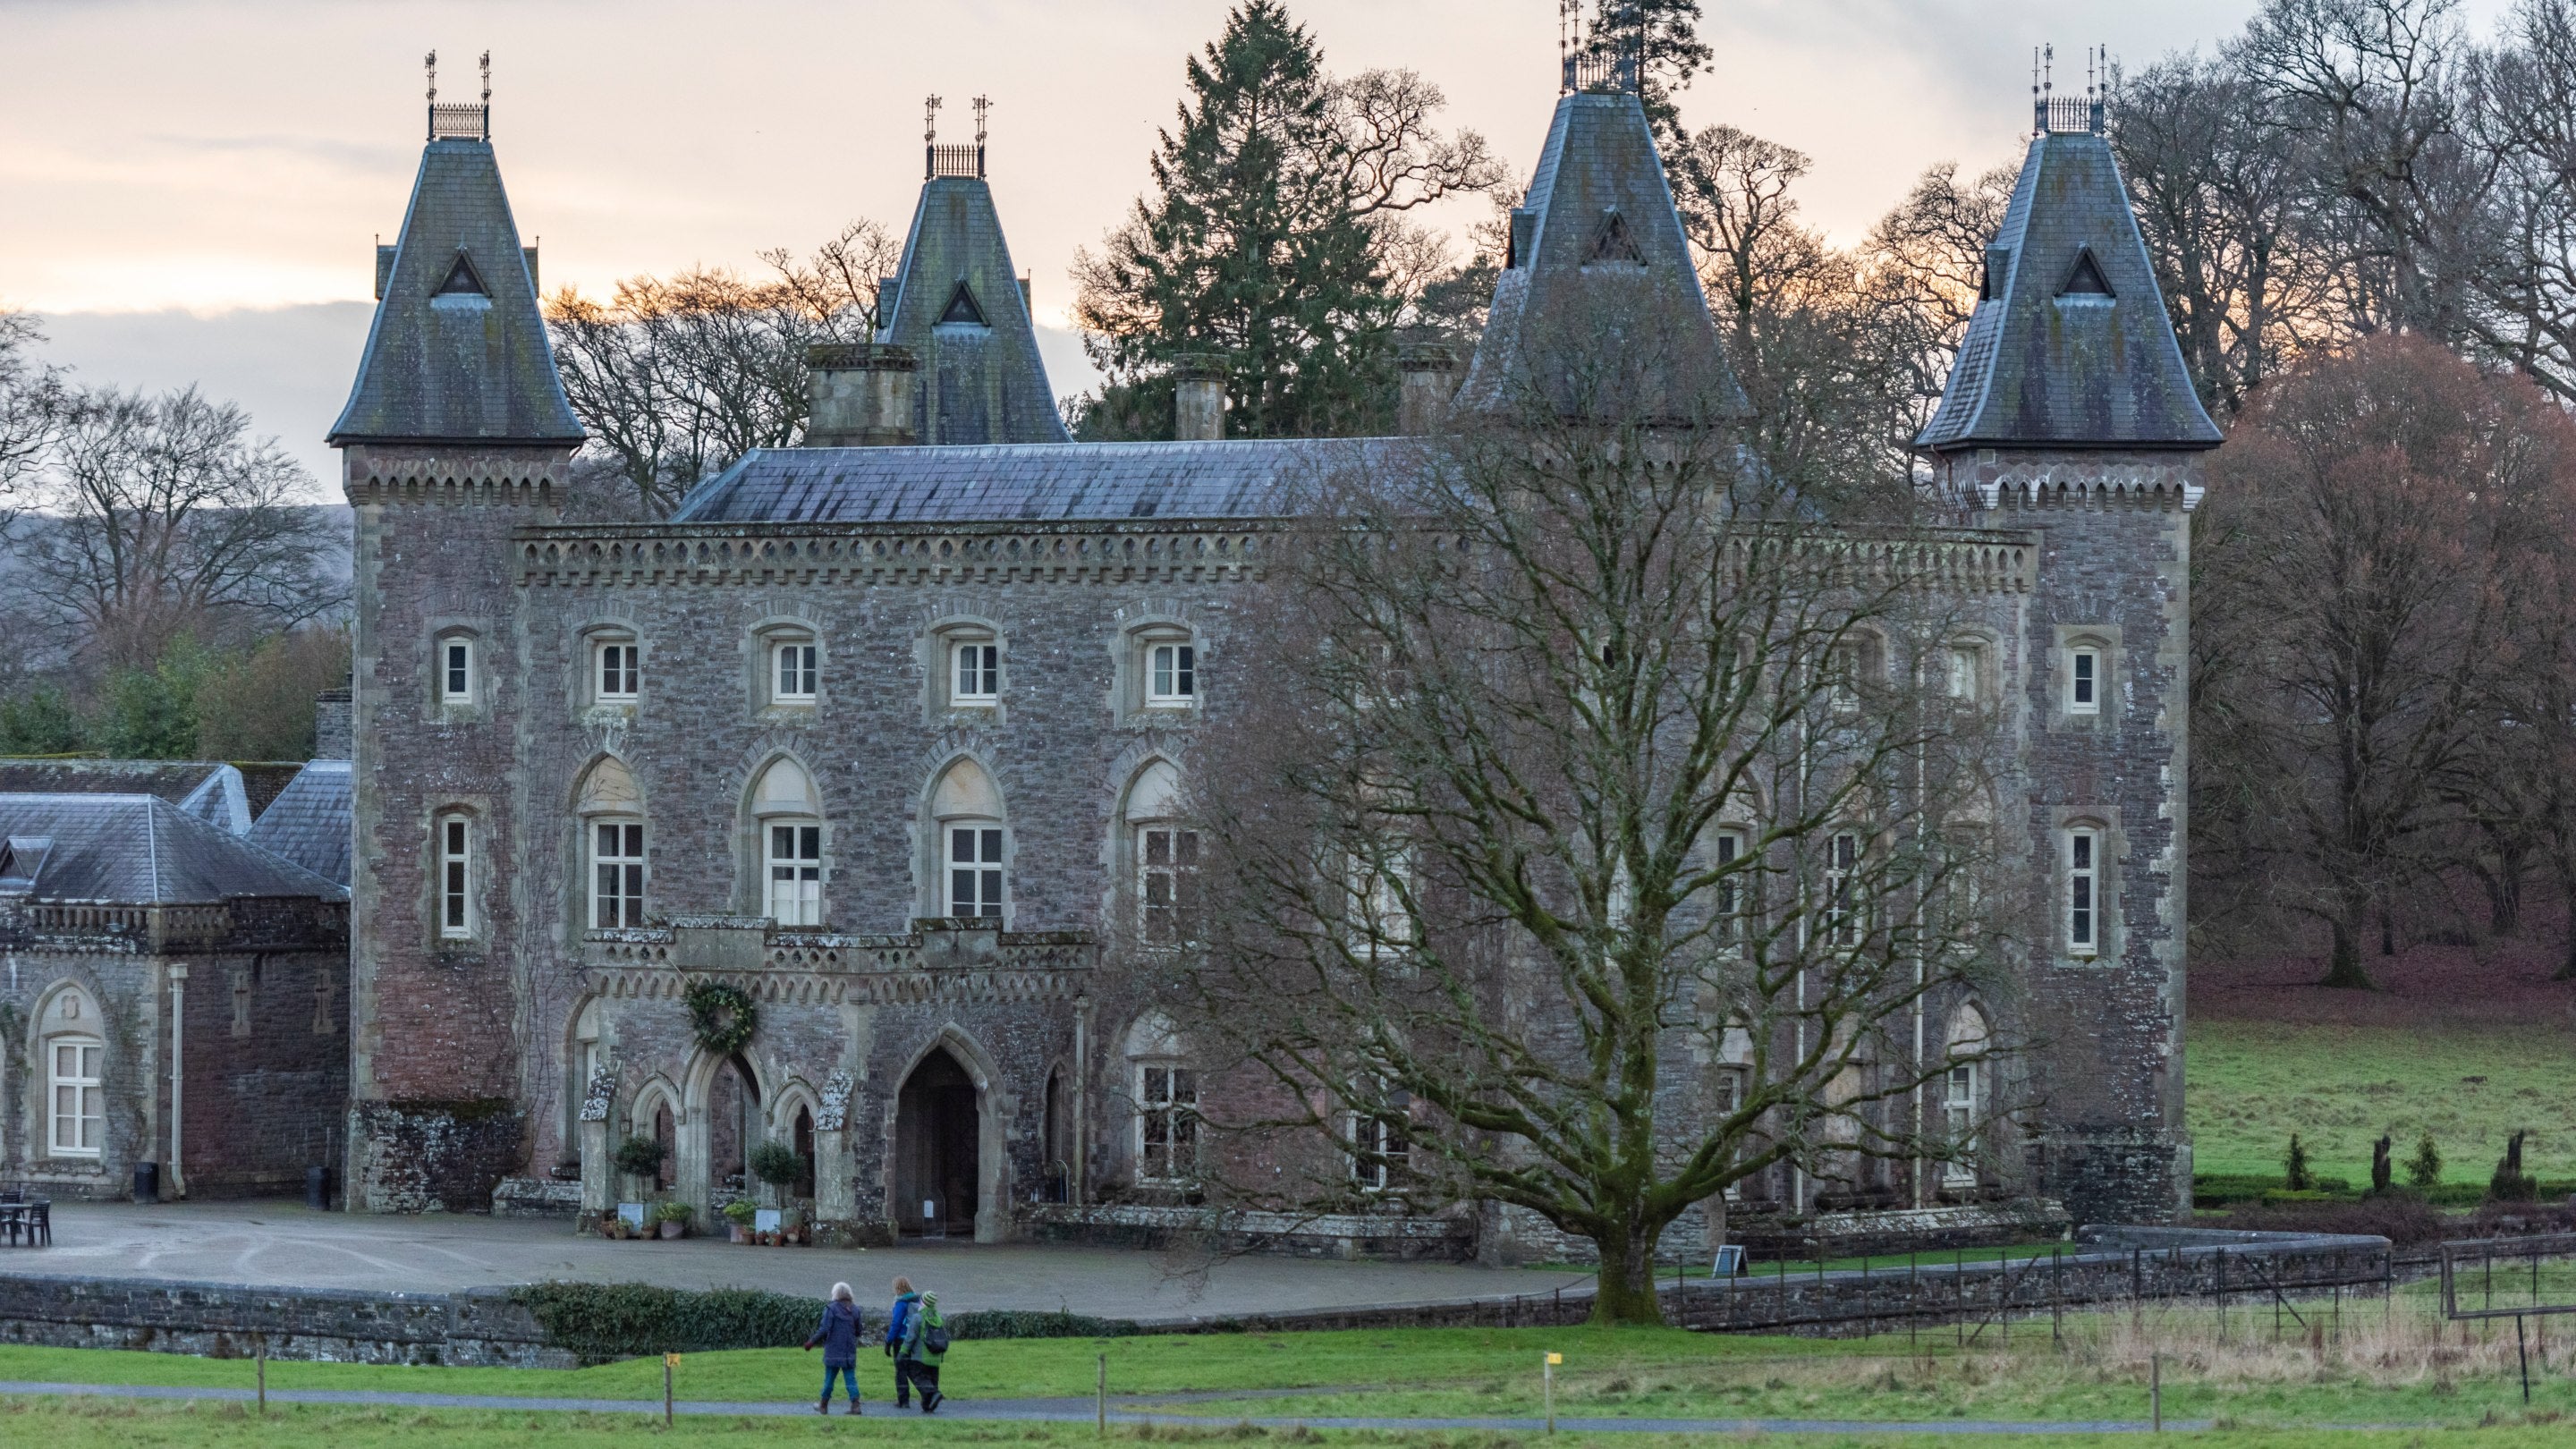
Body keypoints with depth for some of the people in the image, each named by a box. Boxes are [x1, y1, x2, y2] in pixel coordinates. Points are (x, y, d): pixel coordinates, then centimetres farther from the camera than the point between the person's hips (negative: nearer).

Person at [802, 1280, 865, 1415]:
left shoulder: (831, 1309, -10)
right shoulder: (854, 1310, 5)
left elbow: (824, 1329, -16)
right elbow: (858, 1331, 9)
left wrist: (811, 1342, -7)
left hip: (834, 1351, -4)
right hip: (850, 1352, 4)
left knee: (829, 1378, 7)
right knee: (850, 1378, 3)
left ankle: (823, 1406, 17)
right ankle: (855, 1404, -9)